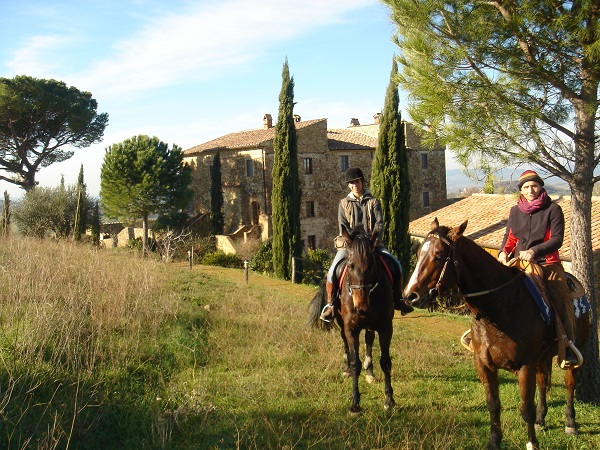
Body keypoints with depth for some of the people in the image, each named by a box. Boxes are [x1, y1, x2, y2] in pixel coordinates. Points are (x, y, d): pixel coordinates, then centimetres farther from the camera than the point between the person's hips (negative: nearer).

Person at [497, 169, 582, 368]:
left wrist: (535, 251, -23)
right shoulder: (515, 211, 14)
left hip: (547, 263, -3)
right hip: (519, 263, 3)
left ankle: (568, 346, -19)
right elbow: (510, 238, 18)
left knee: (562, 297, -24)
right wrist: (503, 252, -4)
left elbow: (557, 239, -8)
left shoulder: (553, 209, 2)